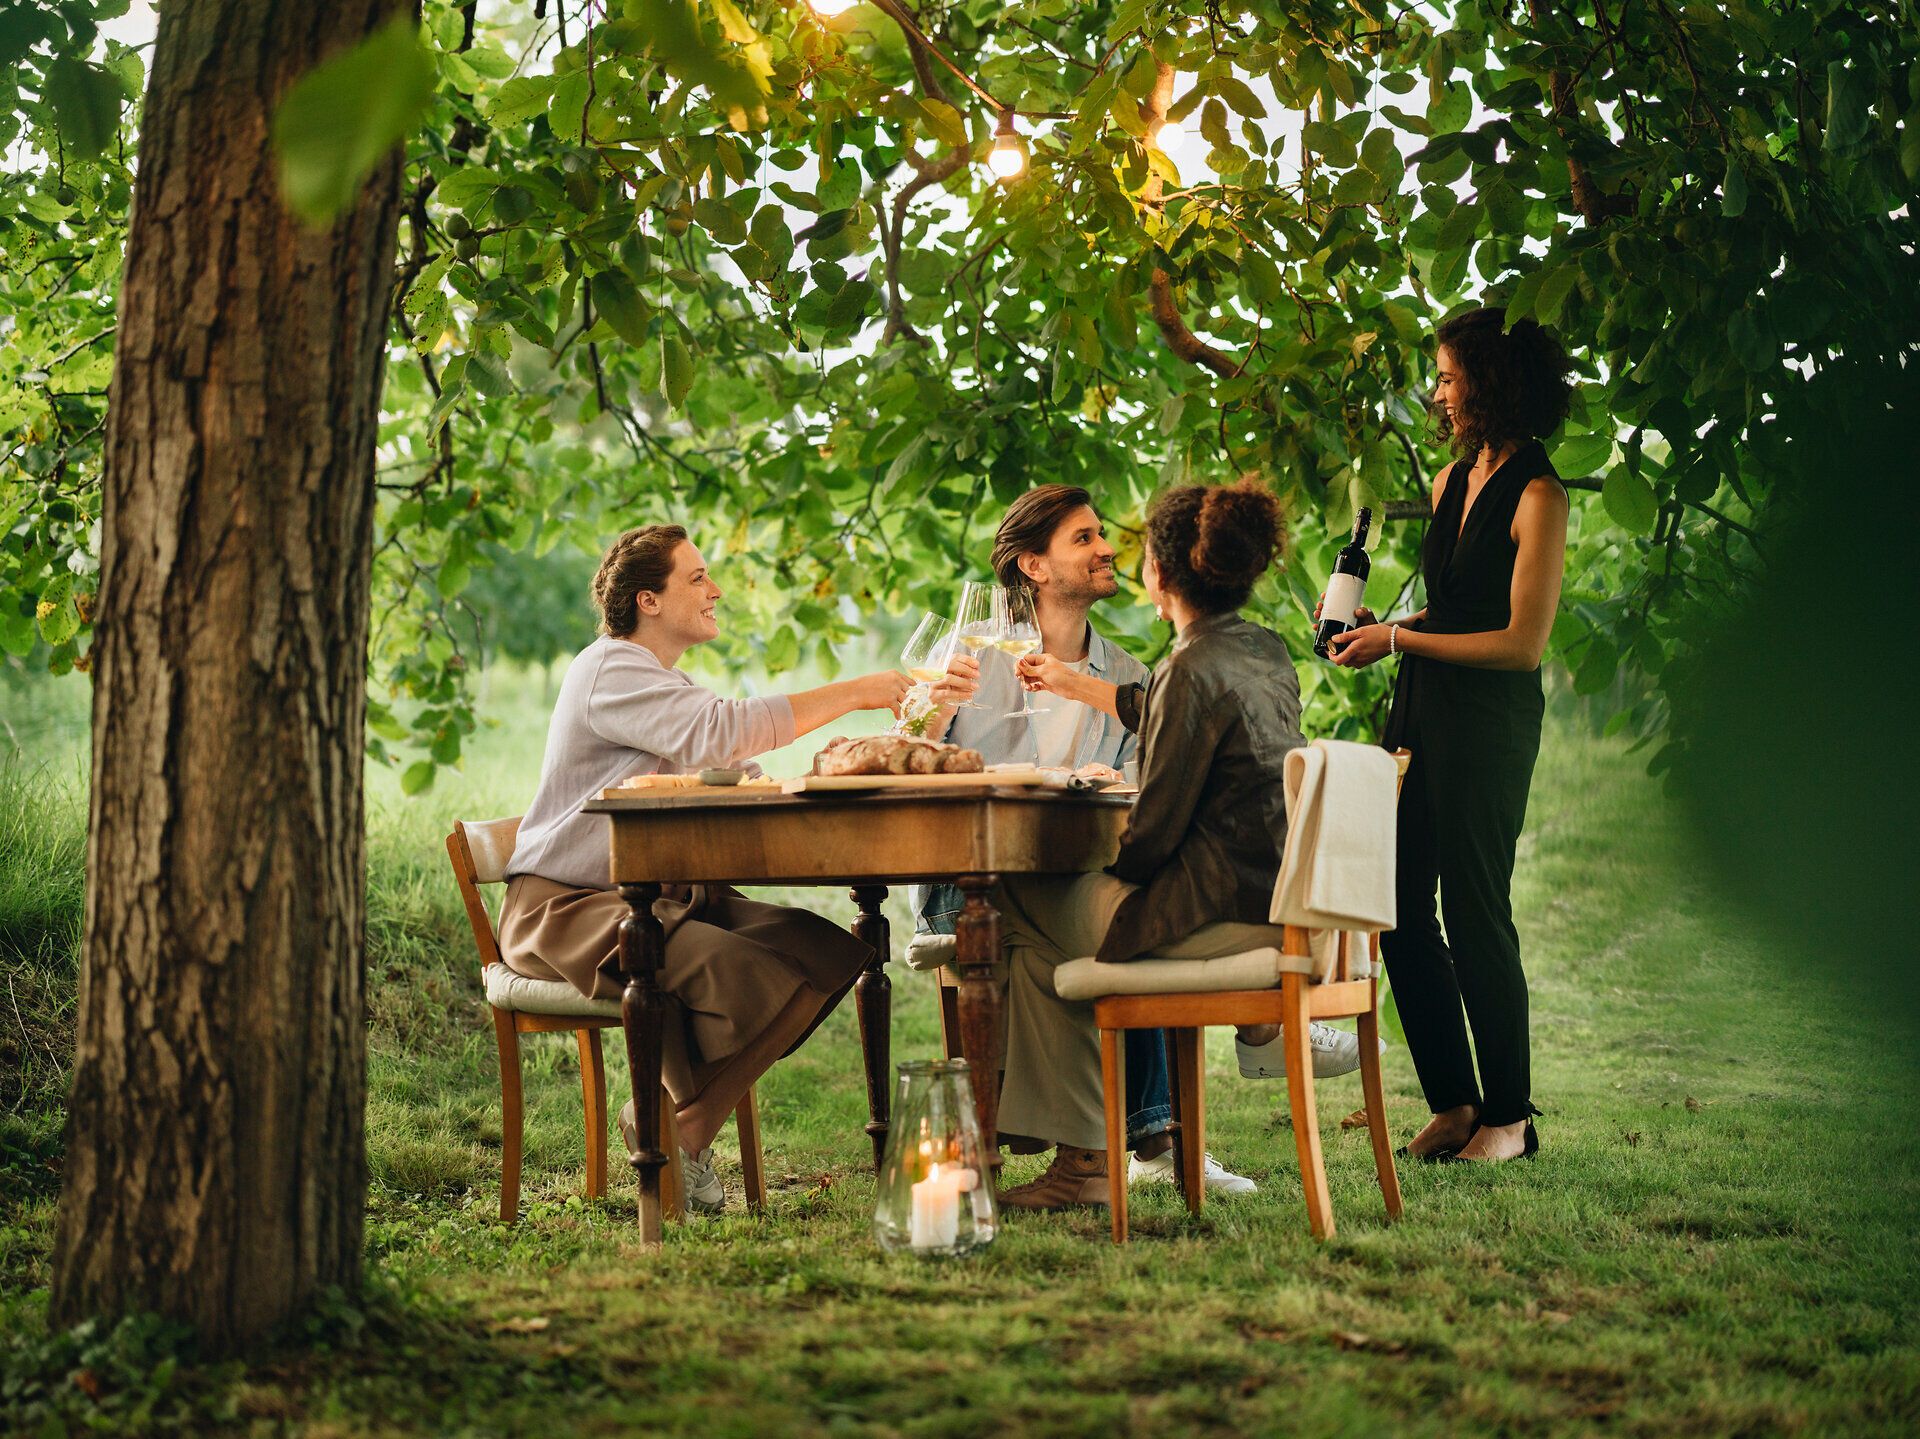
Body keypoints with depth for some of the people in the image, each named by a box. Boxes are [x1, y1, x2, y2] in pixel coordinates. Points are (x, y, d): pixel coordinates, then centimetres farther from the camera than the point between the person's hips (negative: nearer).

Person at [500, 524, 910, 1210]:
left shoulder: (671, 685, 24)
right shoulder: (611, 670, -10)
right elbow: (722, 732, -26)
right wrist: (853, 694, -20)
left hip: (658, 896, 10)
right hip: (565, 904, -10)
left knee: (830, 952, -12)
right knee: (735, 969, -34)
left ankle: (681, 1124, -6)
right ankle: (662, 1126, -6)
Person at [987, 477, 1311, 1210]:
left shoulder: (1193, 669, -17)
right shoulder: (1269, 653, 10)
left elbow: (1154, 833, -15)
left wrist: (1100, 860, 5)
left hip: (1218, 915, -9)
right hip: (1275, 896, 9)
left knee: (1022, 915, 6)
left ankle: (1083, 1155, 13)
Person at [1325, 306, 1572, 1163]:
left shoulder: (1538, 497, -12)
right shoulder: (1453, 481, 13)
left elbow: (1522, 641, -16)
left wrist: (1400, 641, -14)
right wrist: (1373, 623, 7)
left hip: (1488, 721, -8)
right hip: (1421, 708, 8)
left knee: (1475, 915, -2)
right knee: (1400, 910, 7)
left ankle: (1509, 1116, 12)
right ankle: (1452, 1102, 18)